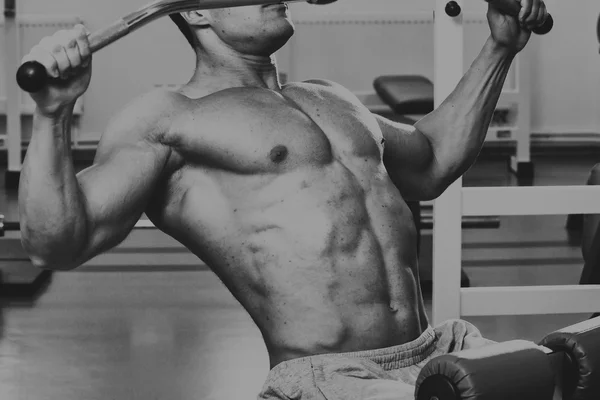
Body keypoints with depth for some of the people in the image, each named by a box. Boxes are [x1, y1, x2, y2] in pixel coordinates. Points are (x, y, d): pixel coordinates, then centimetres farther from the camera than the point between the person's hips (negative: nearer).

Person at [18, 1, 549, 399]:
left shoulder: (325, 99, 23)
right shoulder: (168, 120, 0)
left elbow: (432, 164, 40)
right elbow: (57, 245, -11)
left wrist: (500, 48, 38)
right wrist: (52, 114, -25)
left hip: (438, 354, 8)